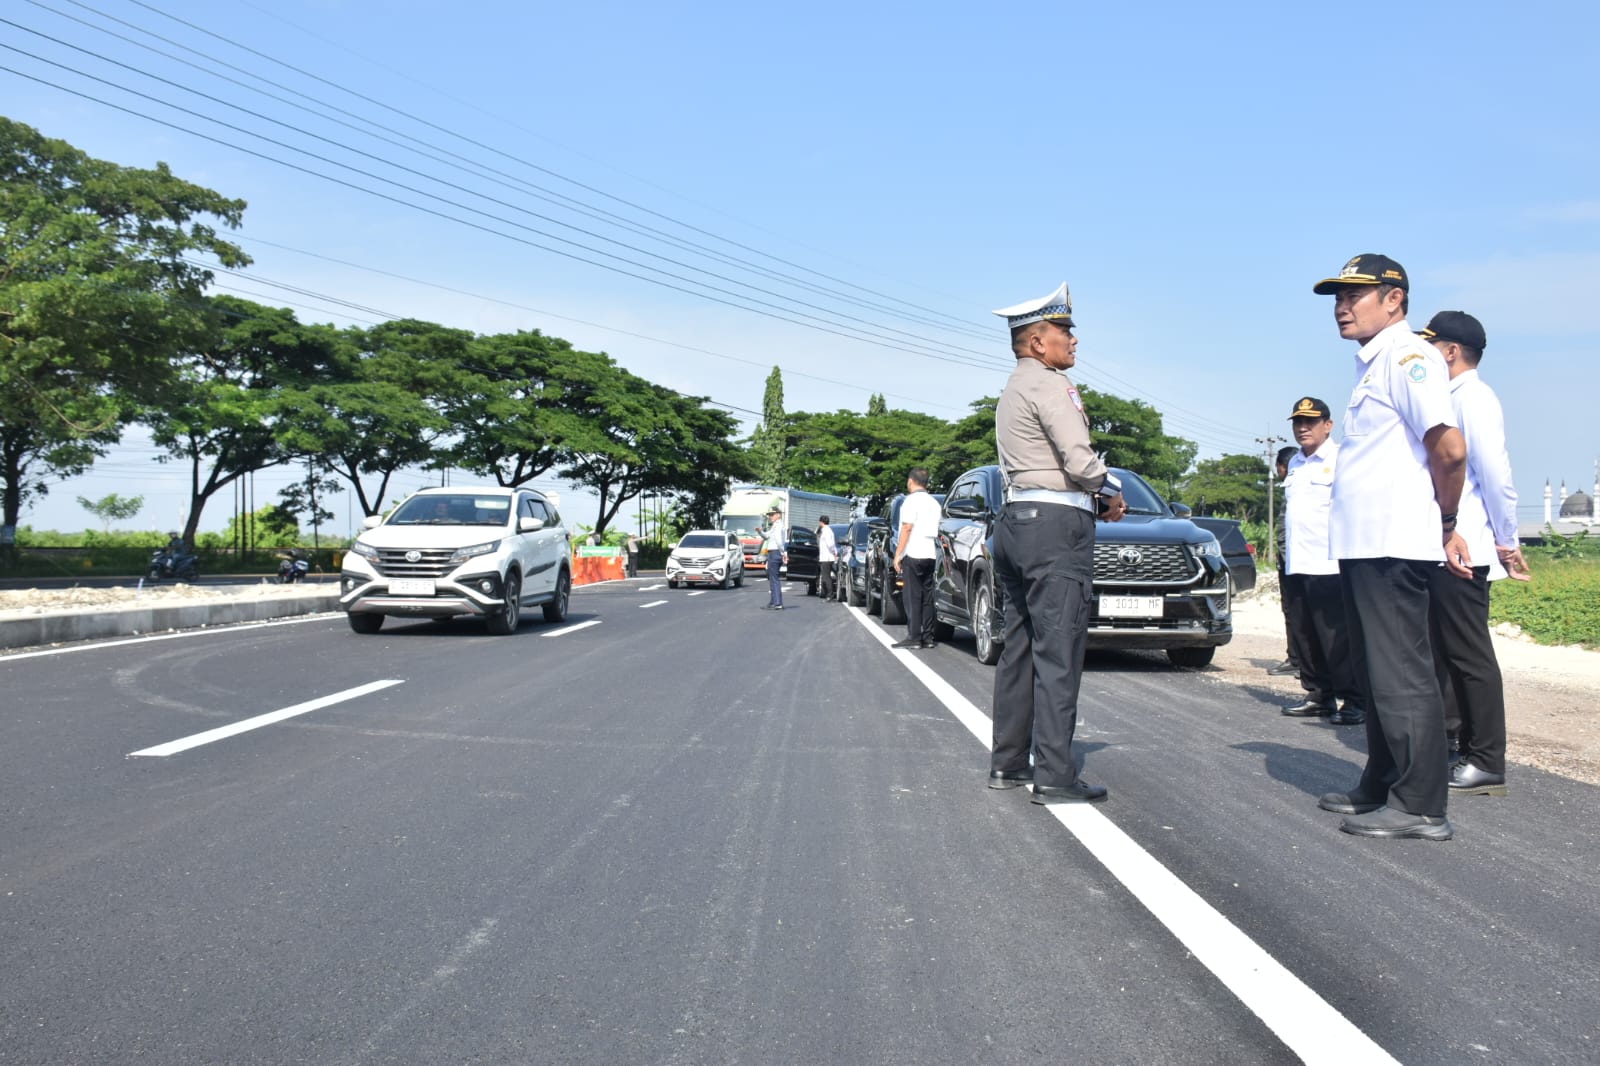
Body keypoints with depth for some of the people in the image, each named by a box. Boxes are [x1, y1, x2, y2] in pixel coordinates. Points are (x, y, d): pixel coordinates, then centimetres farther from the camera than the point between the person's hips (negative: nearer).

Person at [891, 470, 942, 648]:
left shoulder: (912, 500, -8)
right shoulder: (934, 503, 16)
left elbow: (907, 528, -14)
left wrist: (897, 554, -11)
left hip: (913, 554, -7)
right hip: (929, 554, 7)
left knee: (912, 597, -6)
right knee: (927, 597, 8)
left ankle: (914, 637, -8)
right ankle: (927, 637, 8)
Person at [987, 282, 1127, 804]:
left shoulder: (1012, 391, 23)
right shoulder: (1049, 384, -8)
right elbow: (1079, 460, -17)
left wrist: (1096, 498, 10)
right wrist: (1111, 492, 2)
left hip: (1016, 520, 10)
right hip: (1056, 524, -10)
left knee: (1020, 646, 12)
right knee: (1058, 652, -10)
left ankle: (1008, 762, 16)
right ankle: (1054, 776, -10)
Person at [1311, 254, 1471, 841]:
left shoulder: (1406, 357, -11)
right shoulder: (1371, 366, 19)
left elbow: (1450, 449, -21)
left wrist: (1444, 523, -8)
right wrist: (1443, 525, 15)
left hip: (1392, 546, -10)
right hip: (1362, 545, 10)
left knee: (1401, 674, -6)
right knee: (1377, 675, 16)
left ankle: (1420, 806, 0)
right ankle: (1379, 787, 26)